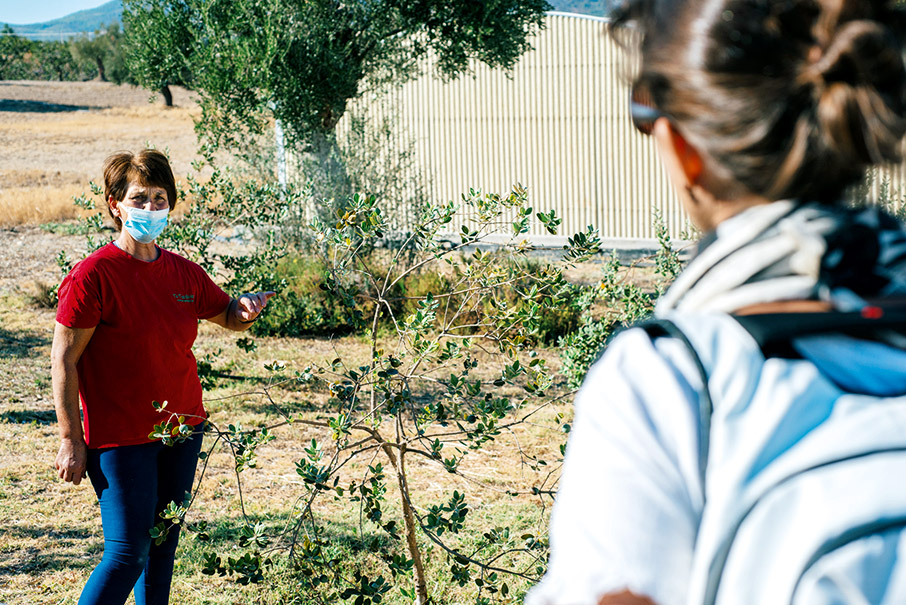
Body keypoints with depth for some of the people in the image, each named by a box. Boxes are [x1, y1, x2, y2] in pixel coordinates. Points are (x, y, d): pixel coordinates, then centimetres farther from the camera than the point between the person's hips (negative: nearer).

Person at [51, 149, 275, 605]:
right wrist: (71, 441, -13)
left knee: (164, 545, 12)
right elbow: (63, 362, -11)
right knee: (127, 553, -7)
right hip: (119, 438, -6)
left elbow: (226, 315, 21)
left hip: (181, 428, 6)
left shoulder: (184, 273, 5)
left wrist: (245, 310, -4)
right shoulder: (92, 275, -13)